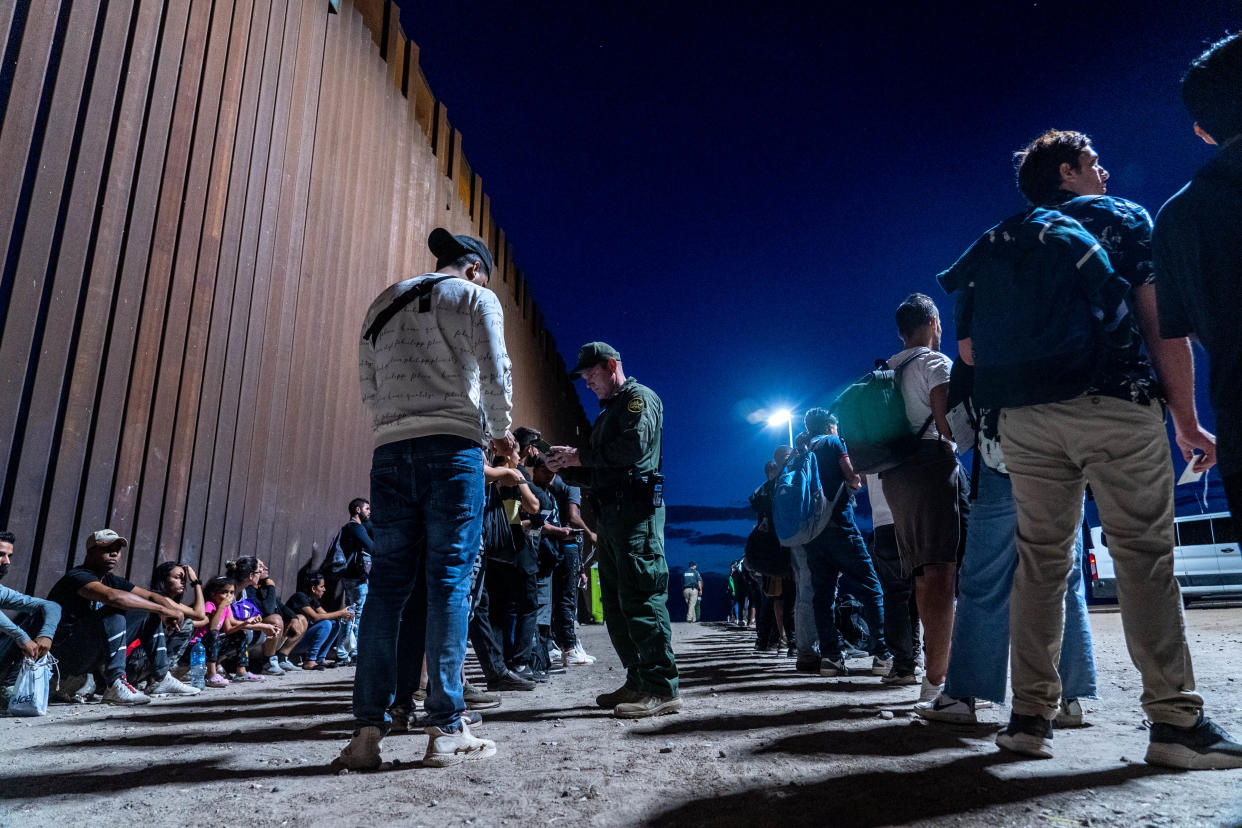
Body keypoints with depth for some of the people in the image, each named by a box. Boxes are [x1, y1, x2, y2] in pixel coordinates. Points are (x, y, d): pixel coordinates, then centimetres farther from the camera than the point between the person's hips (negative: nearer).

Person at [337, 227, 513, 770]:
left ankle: (368, 729, 3)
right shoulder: (475, 297, 6)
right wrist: (500, 433, 10)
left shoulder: (383, 304, 22)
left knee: (388, 581, 5)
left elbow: (369, 392, 17)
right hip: (453, 447, -5)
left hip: (390, 451, 5)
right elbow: (496, 375, -4)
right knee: (449, 579, -4)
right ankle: (446, 731, -3)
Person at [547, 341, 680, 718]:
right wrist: (565, 469, 9)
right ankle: (638, 682, 14)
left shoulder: (639, 397, 0)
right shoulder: (608, 413, 28)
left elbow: (634, 445, -19)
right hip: (611, 512, 10)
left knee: (640, 596, -14)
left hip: (637, 509, -10)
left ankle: (663, 689, -11)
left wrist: (580, 455, -12)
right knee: (615, 600, 9)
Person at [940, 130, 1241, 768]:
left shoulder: (997, 245, 20)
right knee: (1144, 558, -2)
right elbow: (1161, 325, 0)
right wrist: (1187, 420, 2)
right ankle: (1176, 722, -2)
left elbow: (968, 348, 12)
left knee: (1039, 561, 6)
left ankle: (1030, 717, 8)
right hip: (1114, 407, -3)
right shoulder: (1122, 218, 10)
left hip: (1023, 420, 4)